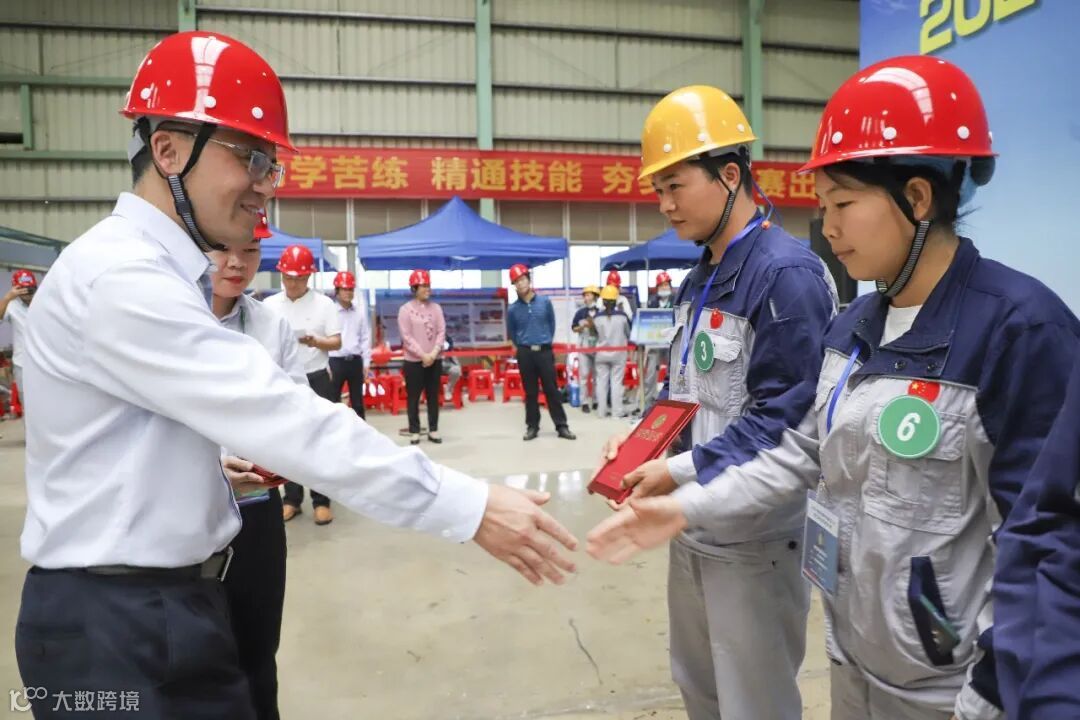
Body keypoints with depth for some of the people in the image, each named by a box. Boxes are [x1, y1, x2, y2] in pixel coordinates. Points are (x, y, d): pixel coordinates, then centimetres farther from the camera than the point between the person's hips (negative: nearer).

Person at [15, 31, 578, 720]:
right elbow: (285, 418, -29)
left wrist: (223, 468, 3)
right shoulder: (123, 277, -23)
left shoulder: (154, 274, 10)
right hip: (113, 624, -9)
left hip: (179, 601, 9)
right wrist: (470, 508, -28)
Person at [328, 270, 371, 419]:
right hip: (336, 361, -3)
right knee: (333, 401, 3)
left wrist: (366, 362, 5)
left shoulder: (360, 311, 6)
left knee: (358, 402, 11)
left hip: (355, 361, 4)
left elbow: (365, 337, 9)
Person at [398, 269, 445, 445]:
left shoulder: (436, 307, 6)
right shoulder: (406, 309, -5)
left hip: (434, 360, 3)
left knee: (433, 396, 9)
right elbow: (406, 337, -10)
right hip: (414, 360, -3)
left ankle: (433, 430, 18)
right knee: (414, 397, 3)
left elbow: (441, 332, 1)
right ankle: (414, 431, 13)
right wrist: (423, 355, -16)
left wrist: (433, 353, -12)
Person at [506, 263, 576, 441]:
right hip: (525, 353, 0)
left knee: (552, 390, 2)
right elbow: (511, 332, 13)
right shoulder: (513, 309, 0)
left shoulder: (545, 302, 0)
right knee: (530, 392, 7)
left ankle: (561, 426, 7)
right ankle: (532, 426, 16)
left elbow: (552, 324, 11)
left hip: (545, 351, 0)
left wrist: (546, 342, 11)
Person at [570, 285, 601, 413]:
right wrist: (582, 326, -12)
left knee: (597, 374, 8)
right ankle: (584, 402, 4)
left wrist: (594, 326, -16)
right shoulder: (580, 312, 2)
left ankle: (596, 401, 18)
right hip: (583, 346, 0)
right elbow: (574, 328, 5)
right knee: (583, 375, -1)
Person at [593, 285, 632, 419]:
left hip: (602, 353, 1)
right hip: (618, 353, -1)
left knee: (601, 381, 9)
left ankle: (602, 411, 12)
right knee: (616, 382, 3)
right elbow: (629, 333, 3)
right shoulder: (622, 315, -10)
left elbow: (597, 334, 0)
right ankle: (617, 411, 3)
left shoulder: (597, 317, -8)